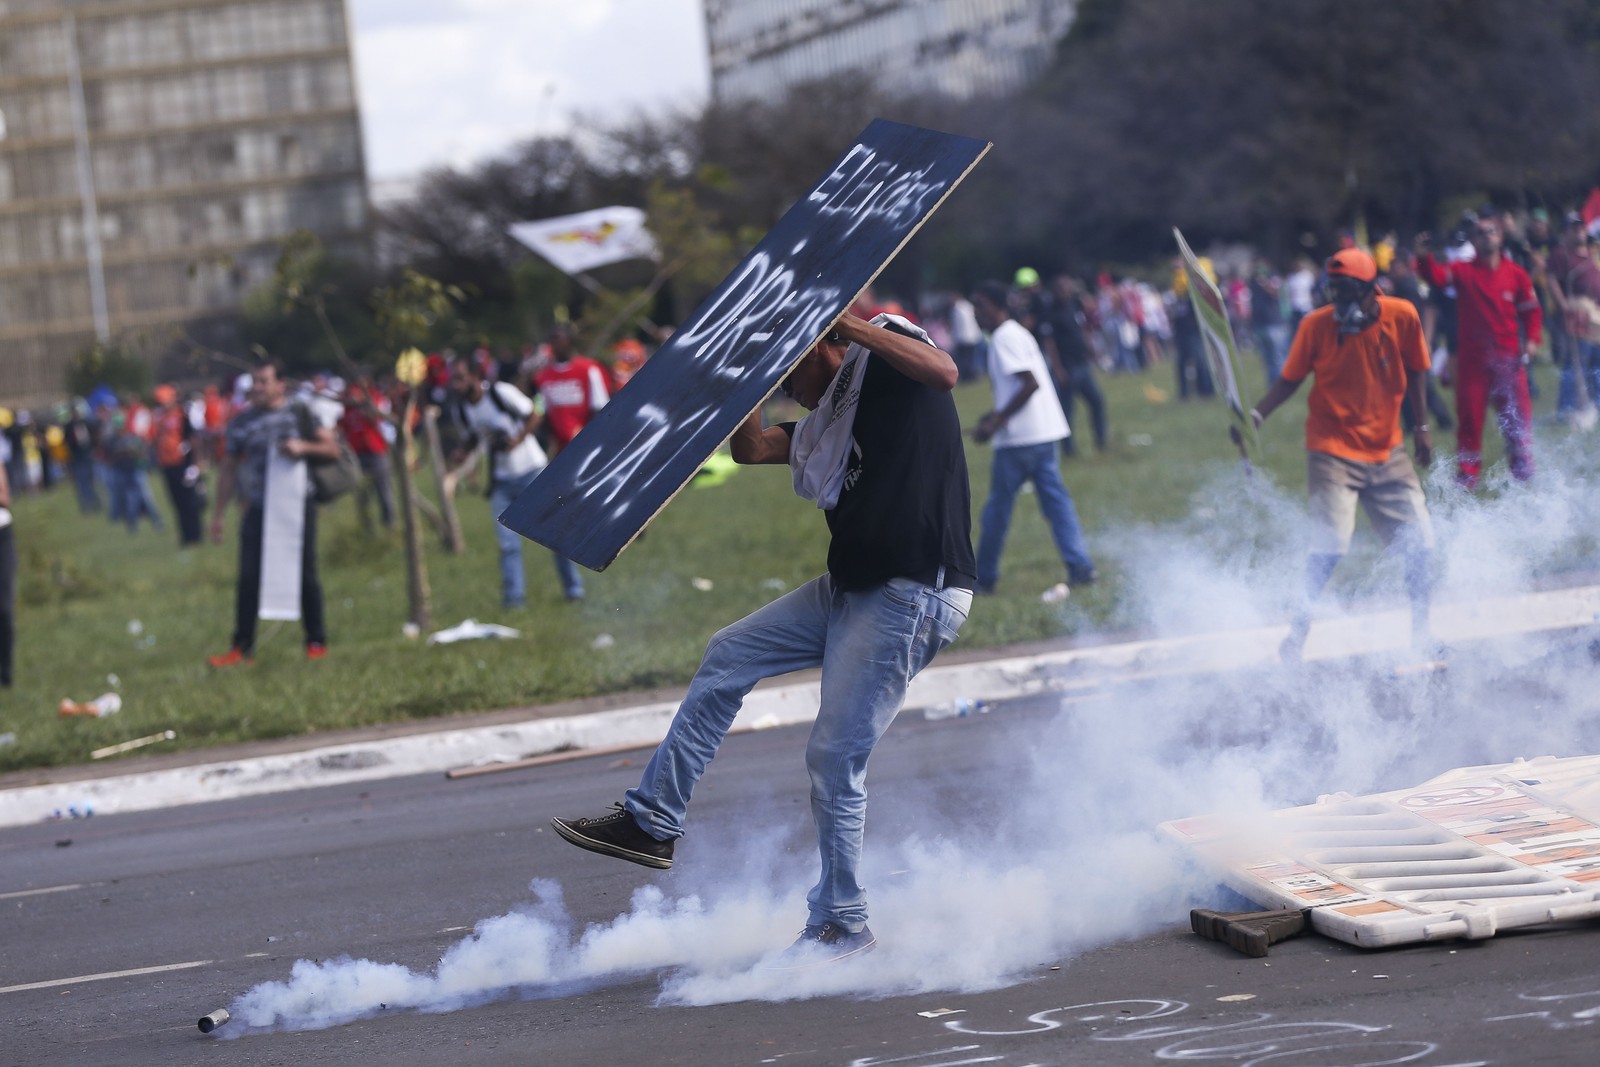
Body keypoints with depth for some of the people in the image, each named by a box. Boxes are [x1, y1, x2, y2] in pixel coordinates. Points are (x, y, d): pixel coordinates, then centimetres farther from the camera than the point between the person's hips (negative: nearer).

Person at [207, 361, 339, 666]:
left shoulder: (300, 415, 2)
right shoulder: (242, 422, 7)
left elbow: (333, 448, 1)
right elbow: (229, 470, 13)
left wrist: (304, 447, -18)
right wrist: (218, 514, 10)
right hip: (258, 509, 2)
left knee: (305, 576, 3)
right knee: (248, 578, -5)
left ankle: (316, 642, 15)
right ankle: (242, 647, -2)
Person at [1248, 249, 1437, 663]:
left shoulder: (1402, 317, -7)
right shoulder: (1316, 325, -12)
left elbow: (1414, 371, 8)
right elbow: (1290, 380, -4)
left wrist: (1421, 427, 8)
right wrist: (1256, 415, -18)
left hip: (1387, 450, 3)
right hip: (1333, 450, -3)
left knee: (1420, 541, 2)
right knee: (1330, 545, -17)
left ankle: (1420, 628, 23)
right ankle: (1299, 628, 1)